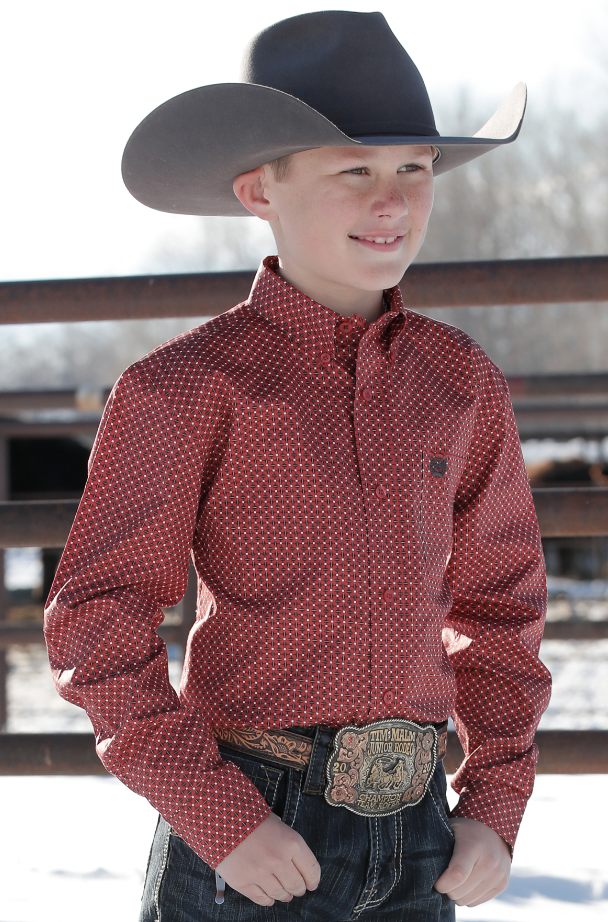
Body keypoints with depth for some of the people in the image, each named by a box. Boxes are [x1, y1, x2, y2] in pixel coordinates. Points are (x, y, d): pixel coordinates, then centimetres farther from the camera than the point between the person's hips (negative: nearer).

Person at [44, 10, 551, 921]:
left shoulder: (459, 379, 7)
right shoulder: (185, 388, -7)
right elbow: (97, 624, -8)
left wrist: (496, 807, 7)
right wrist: (217, 817, -14)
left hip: (416, 834, 4)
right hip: (247, 830, -4)